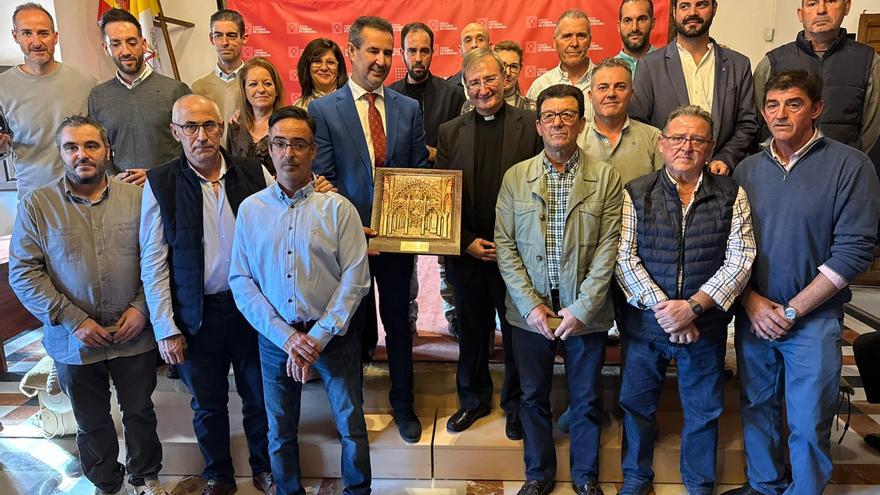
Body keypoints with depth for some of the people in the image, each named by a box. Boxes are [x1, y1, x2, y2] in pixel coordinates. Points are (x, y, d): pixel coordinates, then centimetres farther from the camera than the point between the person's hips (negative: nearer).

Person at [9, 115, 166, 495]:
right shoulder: (36, 205, -5)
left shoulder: (136, 198, -2)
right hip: (74, 340, 0)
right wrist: (73, 321, -15)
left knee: (140, 411, 18)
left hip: (134, 336, 1)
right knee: (92, 422, 19)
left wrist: (141, 307, -13)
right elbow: (23, 273, -8)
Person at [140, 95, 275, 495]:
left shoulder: (255, 173, -4)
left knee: (260, 396, 16)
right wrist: (165, 329, -6)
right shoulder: (160, 184, -6)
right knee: (208, 403, 17)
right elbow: (153, 263, -4)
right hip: (196, 315, 0)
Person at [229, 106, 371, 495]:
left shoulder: (337, 207, -5)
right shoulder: (251, 209, 1)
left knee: (351, 427, 8)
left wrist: (319, 338, -15)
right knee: (280, 432, 16)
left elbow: (355, 277, -10)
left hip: (334, 335, -2)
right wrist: (286, 336, -12)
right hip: (275, 337, 2)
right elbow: (240, 280, -2)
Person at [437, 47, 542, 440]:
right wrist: (467, 242, -5)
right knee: (471, 331, 15)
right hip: (467, 252, 2)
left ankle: (516, 404, 32)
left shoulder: (531, 125, -3)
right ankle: (473, 399, 35)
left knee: (517, 332, 11)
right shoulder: (450, 132, 6)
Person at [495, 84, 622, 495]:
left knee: (587, 399, 13)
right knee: (533, 396, 14)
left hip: (585, 312, -1)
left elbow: (608, 246, -6)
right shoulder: (515, 176, 1)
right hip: (529, 311, 1)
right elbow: (505, 246, -2)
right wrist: (530, 305, -9)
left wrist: (582, 309, -13)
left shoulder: (605, 177, -2)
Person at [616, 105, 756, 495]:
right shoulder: (636, 194, -2)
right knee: (636, 404, 14)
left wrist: (693, 306, -17)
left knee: (704, 410, 15)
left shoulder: (731, 195, 0)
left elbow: (740, 260, -7)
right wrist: (662, 308, -17)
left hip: (706, 326, 0)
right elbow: (624, 259, -8)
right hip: (643, 321, 0)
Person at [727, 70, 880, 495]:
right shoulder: (747, 169, 4)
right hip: (752, 314, 4)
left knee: (809, 424, 5)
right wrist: (752, 302, -8)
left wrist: (791, 310, -13)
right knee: (757, 409, 15)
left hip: (814, 318, -3)